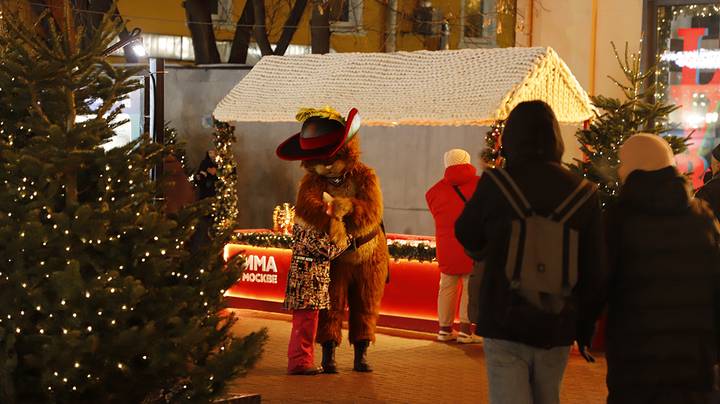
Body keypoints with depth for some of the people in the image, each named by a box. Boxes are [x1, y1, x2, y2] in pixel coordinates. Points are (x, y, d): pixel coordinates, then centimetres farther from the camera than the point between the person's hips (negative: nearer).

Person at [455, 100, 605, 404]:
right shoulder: (583, 193, -1)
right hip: (556, 328, 3)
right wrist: (586, 330, 11)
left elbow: (466, 235, 9)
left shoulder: (495, 184, -8)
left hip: (504, 324, -3)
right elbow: (595, 272, 1)